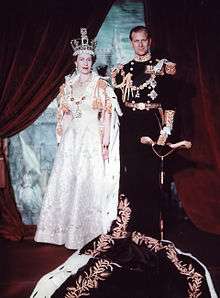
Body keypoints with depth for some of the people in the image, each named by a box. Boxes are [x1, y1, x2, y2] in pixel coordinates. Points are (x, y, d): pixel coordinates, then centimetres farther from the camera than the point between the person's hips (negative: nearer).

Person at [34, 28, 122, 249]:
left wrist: (105, 143, -10)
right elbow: (64, 115, 14)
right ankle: (66, 228, 17)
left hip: (92, 138, -4)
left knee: (90, 181, -3)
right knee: (67, 180, 4)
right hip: (71, 138, 4)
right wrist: (62, 140, 8)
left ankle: (89, 229, 10)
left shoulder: (100, 85, 2)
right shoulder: (67, 86, 13)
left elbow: (107, 114, -3)